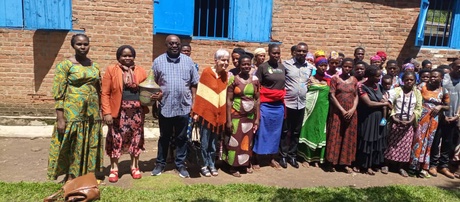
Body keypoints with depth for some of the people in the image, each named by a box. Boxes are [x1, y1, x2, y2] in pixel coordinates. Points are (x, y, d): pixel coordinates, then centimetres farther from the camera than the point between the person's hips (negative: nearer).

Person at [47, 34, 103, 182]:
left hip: (92, 113, 5)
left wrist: (100, 113, 13)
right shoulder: (65, 65, -6)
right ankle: (70, 181, 16)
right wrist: (60, 118, -14)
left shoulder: (94, 66, 9)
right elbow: (58, 93, -9)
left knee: (90, 146, 11)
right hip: (72, 113, -5)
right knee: (72, 147, 3)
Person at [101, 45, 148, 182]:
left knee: (136, 137, 10)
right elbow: (105, 93, -4)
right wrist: (107, 112, -12)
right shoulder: (111, 70, 0)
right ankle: (114, 168, 19)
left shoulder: (140, 71, 8)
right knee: (116, 138, 3)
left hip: (137, 110, 3)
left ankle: (135, 166, 26)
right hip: (119, 111, -2)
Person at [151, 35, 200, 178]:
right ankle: (160, 163, 27)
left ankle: (180, 164, 24)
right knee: (164, 137, 13)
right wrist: (155, 94, -14)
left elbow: (194, 84, 5)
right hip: (165, 106, 0)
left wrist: (194, 103, 0)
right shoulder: (158, 61, 2)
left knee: (181, 137, 11)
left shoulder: (188, 61, 3)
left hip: (184, 107, 1)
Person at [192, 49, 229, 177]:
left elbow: (226, 95, 10)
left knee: (213, 142, 14)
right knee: (205, 141, 6)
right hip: (206, 112, -4)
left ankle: (212, 164, 26)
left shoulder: (225, 75, 6)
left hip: (219, 114, 4)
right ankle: (205, 165, 20)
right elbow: (200, 93, -9)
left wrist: (226, 114, 7)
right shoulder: (206, 72, -9)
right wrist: (196, 112, -11)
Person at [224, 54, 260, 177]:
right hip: (236, 115, -4)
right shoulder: (233, 79, -8)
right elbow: (229, 100, -9)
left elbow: (257, 100, 7)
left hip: (250, 116, 4)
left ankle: (247, 163, 30)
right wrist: (229, 120, -12)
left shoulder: (255, 80, 3)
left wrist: (257, 118, 4)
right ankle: (234, 166, 17)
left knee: (248, 140, 14)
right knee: (235, 140, 3)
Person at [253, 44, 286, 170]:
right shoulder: (263, 67, -4)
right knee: (261, 131, 1)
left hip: (279, 105, 5)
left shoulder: (283, 68, 10)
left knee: (276, 132, 12)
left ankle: (272, 159, 27)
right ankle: (255, 160, 13)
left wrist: (284, 104, 12)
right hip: (265, 105, -5)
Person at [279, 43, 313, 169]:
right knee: (285, 131, 6)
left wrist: (310, 85, 5)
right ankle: (283, 155, 19)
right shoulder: (286, 64, -5)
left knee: (296, 132, 13)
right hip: (287, 103, -4)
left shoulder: (310, 67, 8)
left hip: (301, 104, 4)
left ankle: (292, 155, 27)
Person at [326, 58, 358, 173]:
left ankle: (346, 163, 12)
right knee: (335, 136, -2)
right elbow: (332, 96, -7)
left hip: (351, 113, 3)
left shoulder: (354, 80, 10)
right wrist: (342, 110, -13)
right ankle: (333, 162, 6)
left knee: (349, 137, 5)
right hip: (337, 112, -3)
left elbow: (356, 96, 8)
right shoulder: (335, 79, 0)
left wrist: (352, 109, -9)